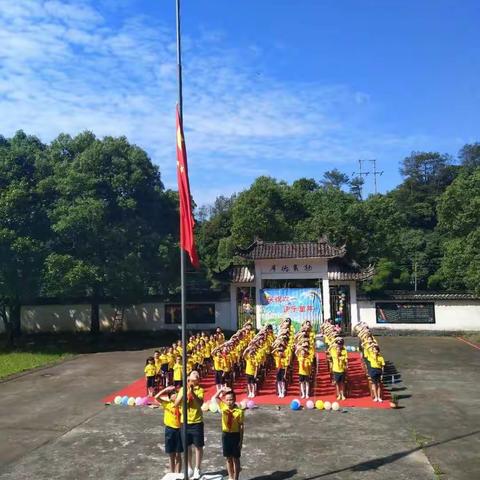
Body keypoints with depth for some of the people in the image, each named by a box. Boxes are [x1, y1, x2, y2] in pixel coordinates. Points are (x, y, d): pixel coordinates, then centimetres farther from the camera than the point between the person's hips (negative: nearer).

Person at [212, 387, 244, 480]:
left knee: (235, 458, 8)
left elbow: (241, 426, -11)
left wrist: (241, 441, -9)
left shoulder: (239, 411, -15)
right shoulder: (223, 407, -5)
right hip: (225, 435, 4)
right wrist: (221, 390, -16)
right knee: (228, 458, 14)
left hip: (235, 435, -4)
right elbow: (215, 398, -2)